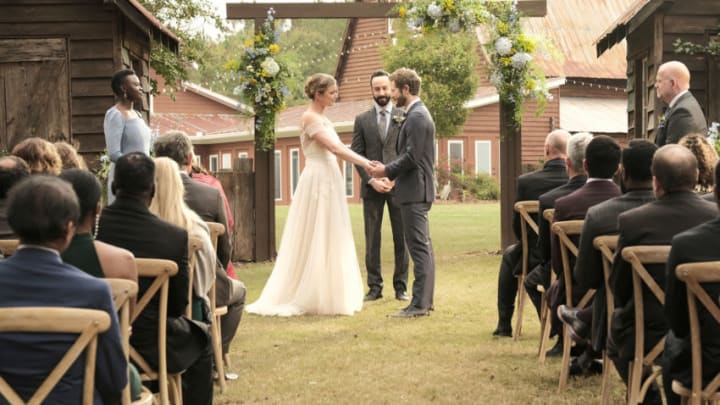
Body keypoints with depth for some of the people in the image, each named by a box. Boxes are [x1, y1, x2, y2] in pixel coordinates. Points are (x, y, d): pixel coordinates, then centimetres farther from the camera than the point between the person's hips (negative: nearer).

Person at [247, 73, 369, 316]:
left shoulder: (323, 118, 17)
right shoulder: (310, 117, -12)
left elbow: (338, 150, 13)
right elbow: (335, 149, -19)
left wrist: (366, 165, 6)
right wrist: (366, 163, -18)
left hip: (329, 182, 9)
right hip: (317, 183, -9)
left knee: (329, 241, 11)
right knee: (314, 240, -4)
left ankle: (327, 296, 17)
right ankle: (309, 299, 3)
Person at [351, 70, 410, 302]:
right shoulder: (362, 120, 9)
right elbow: (357, 154, 4)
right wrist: (371, 180, -8)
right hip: (371, 187, 1)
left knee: (401, 238, 1)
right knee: (372, 239, 2)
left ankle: (400, 287, 8)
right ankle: (375, 287, 7)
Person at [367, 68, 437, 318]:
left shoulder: (416, 117, -15)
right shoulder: (419, 114, 17)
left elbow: (411, 157, -21)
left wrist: (387, 170, -10)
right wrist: (388, 170, 11)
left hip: (414, 191, -11)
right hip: (418, 190, 11)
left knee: (419, 247, -9)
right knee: (423, 247, 13)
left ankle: (420, 304, -7)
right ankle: (426, 299, 19)